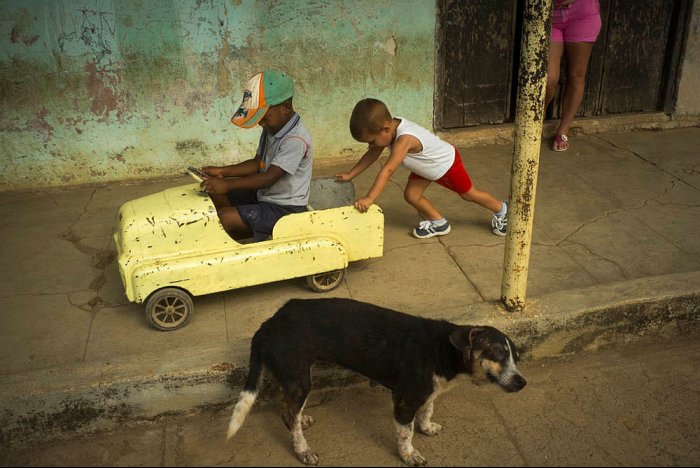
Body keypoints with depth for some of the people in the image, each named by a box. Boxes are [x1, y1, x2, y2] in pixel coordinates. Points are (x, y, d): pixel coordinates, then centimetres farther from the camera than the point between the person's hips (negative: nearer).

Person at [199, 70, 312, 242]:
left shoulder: (295, 140, -24)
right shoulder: (271, 129, 6)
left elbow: (269, 177, -29)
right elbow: (257, 164, 11)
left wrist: (228, 184, -31)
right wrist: (223, 171, -2)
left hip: (284, 208, -10)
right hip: (263, 195, 10)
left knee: (224, 217, -21)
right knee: (215, 196, 5)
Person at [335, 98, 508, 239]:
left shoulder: (404, 139, -45)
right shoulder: (390, 126, -21)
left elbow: (387, 170, -52)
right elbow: (372, 154, -10)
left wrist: (369, 198, -55)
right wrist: (350, 174, -14)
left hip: (447, 163, -7)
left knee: (469, 193, 12)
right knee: (411, 195, -1)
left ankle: (501, 209, 39)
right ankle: (439, 223, 20)